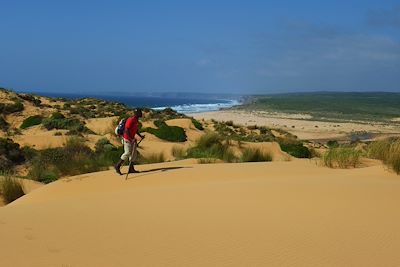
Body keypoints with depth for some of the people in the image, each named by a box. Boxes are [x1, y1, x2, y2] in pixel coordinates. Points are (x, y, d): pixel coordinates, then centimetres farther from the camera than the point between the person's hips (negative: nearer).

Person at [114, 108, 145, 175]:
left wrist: (140, 136, 9)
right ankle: (117, 166, 4)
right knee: (127, 153, -9)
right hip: (127, 139, -10)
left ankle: (131, 168, 11)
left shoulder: (136, 120, 10)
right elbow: (126, 130, -25)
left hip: (132, 139, 10)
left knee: (133, 153, 7)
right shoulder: (131, 120, -20)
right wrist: (131, 139, -30)